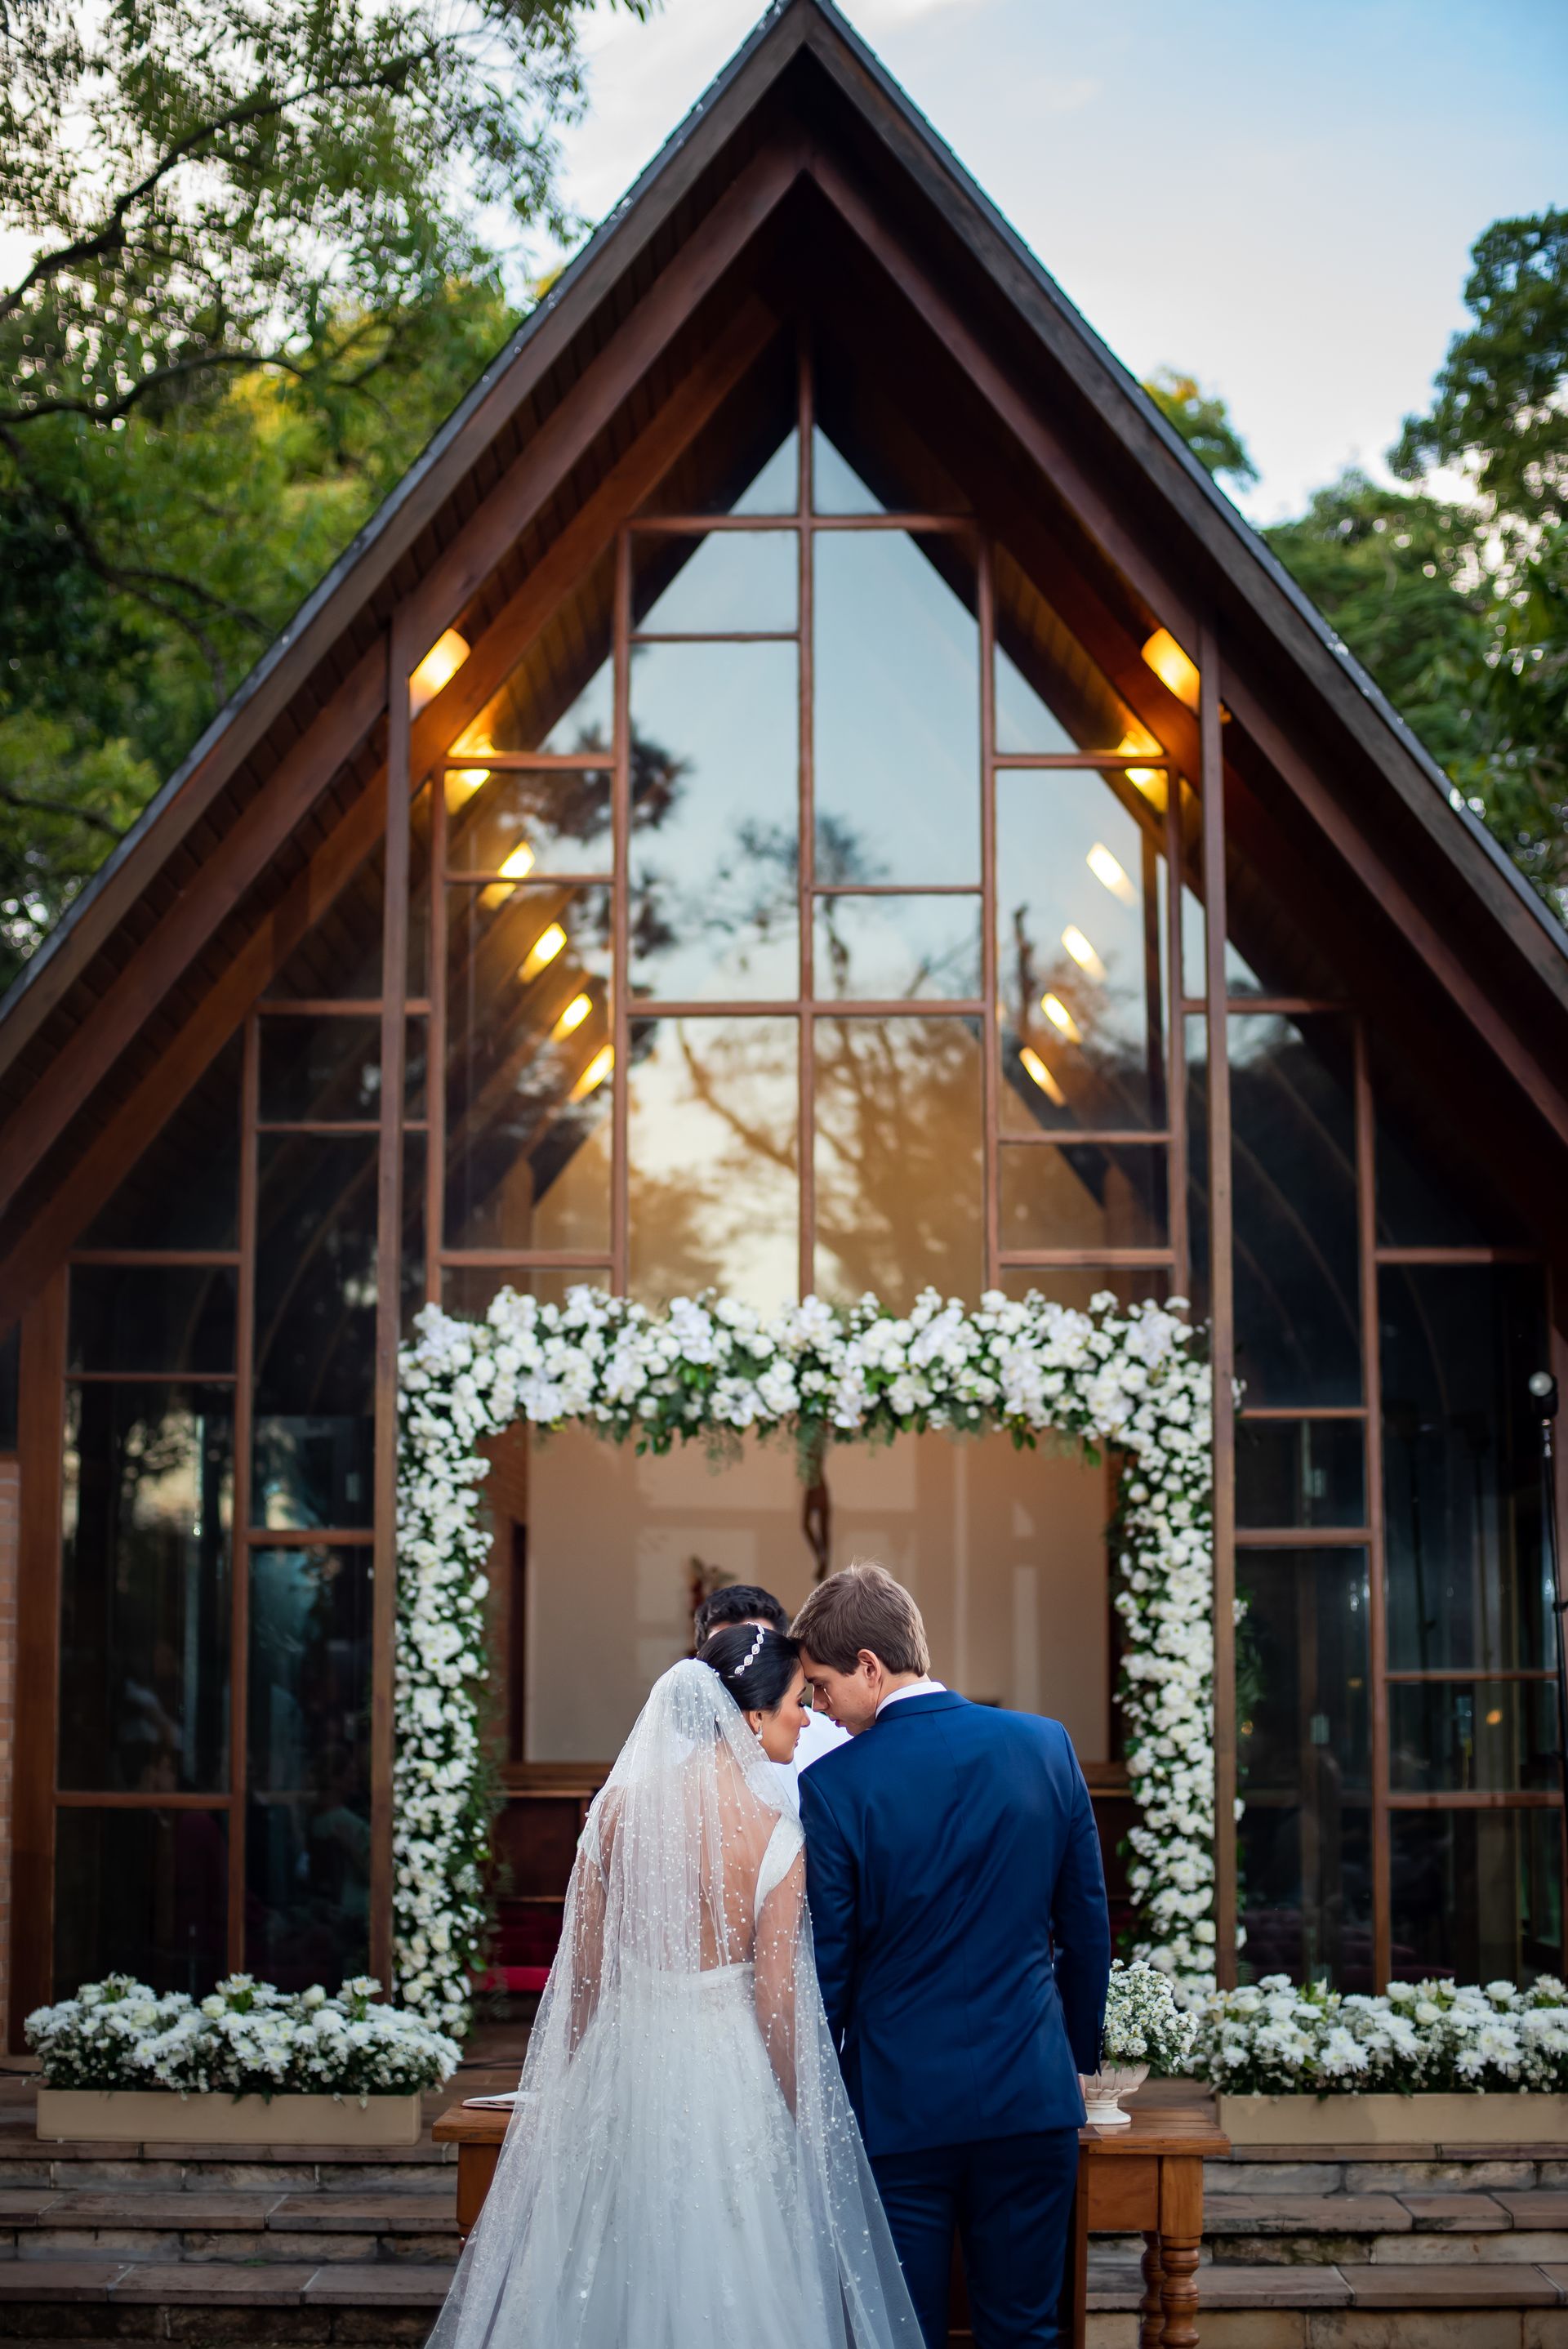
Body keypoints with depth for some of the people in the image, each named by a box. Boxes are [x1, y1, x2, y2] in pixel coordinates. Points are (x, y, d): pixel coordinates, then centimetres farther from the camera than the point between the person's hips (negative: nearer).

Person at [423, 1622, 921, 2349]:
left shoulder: (619, 1805, -5)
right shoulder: (775, 1835, -17)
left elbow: (581, 1971, 2)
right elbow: (776, 2008, -14)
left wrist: (574, 2082, 16)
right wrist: (792, 2124, 0)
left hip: (624, 2066, 4)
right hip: (728, 2079, -4)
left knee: (608, 2275, 17)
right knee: (731, 2286, 10)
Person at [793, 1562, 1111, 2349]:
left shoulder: (833, 1785, -12)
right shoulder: (1045, 1745, -1)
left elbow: (826, 1965, -6)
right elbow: (1087, 1925, 6)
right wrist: (1081, 2052, 19)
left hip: (899, 2107, -3)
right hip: (1034, 2098, 3)